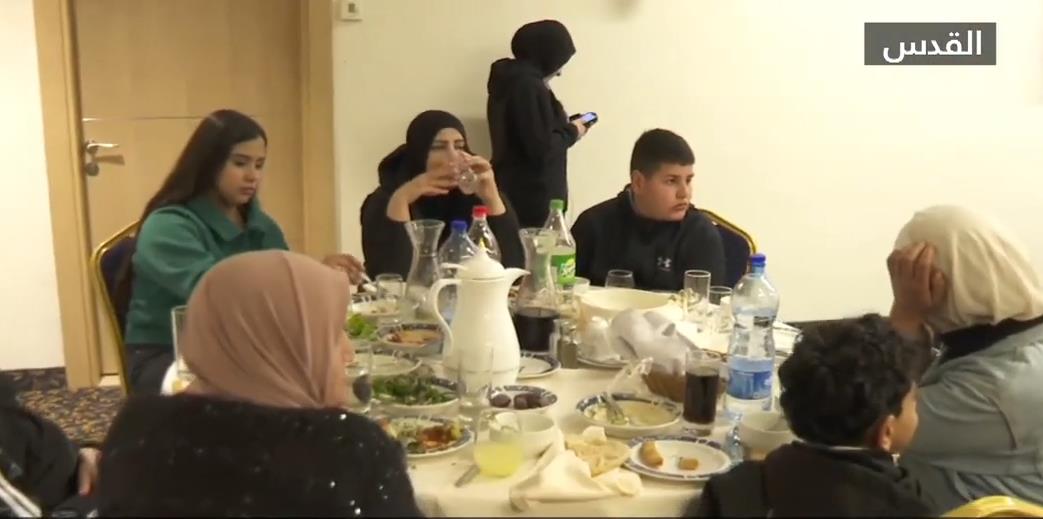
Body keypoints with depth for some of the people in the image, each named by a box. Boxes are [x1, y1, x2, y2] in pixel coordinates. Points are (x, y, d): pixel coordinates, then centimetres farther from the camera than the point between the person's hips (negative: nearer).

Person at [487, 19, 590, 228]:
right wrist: (571, 132, -5)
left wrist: (565, 127, 11)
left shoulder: (512, 78, 13)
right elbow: (542, 149, -21)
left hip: (516, 193, 10)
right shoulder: (528, 85, -17)